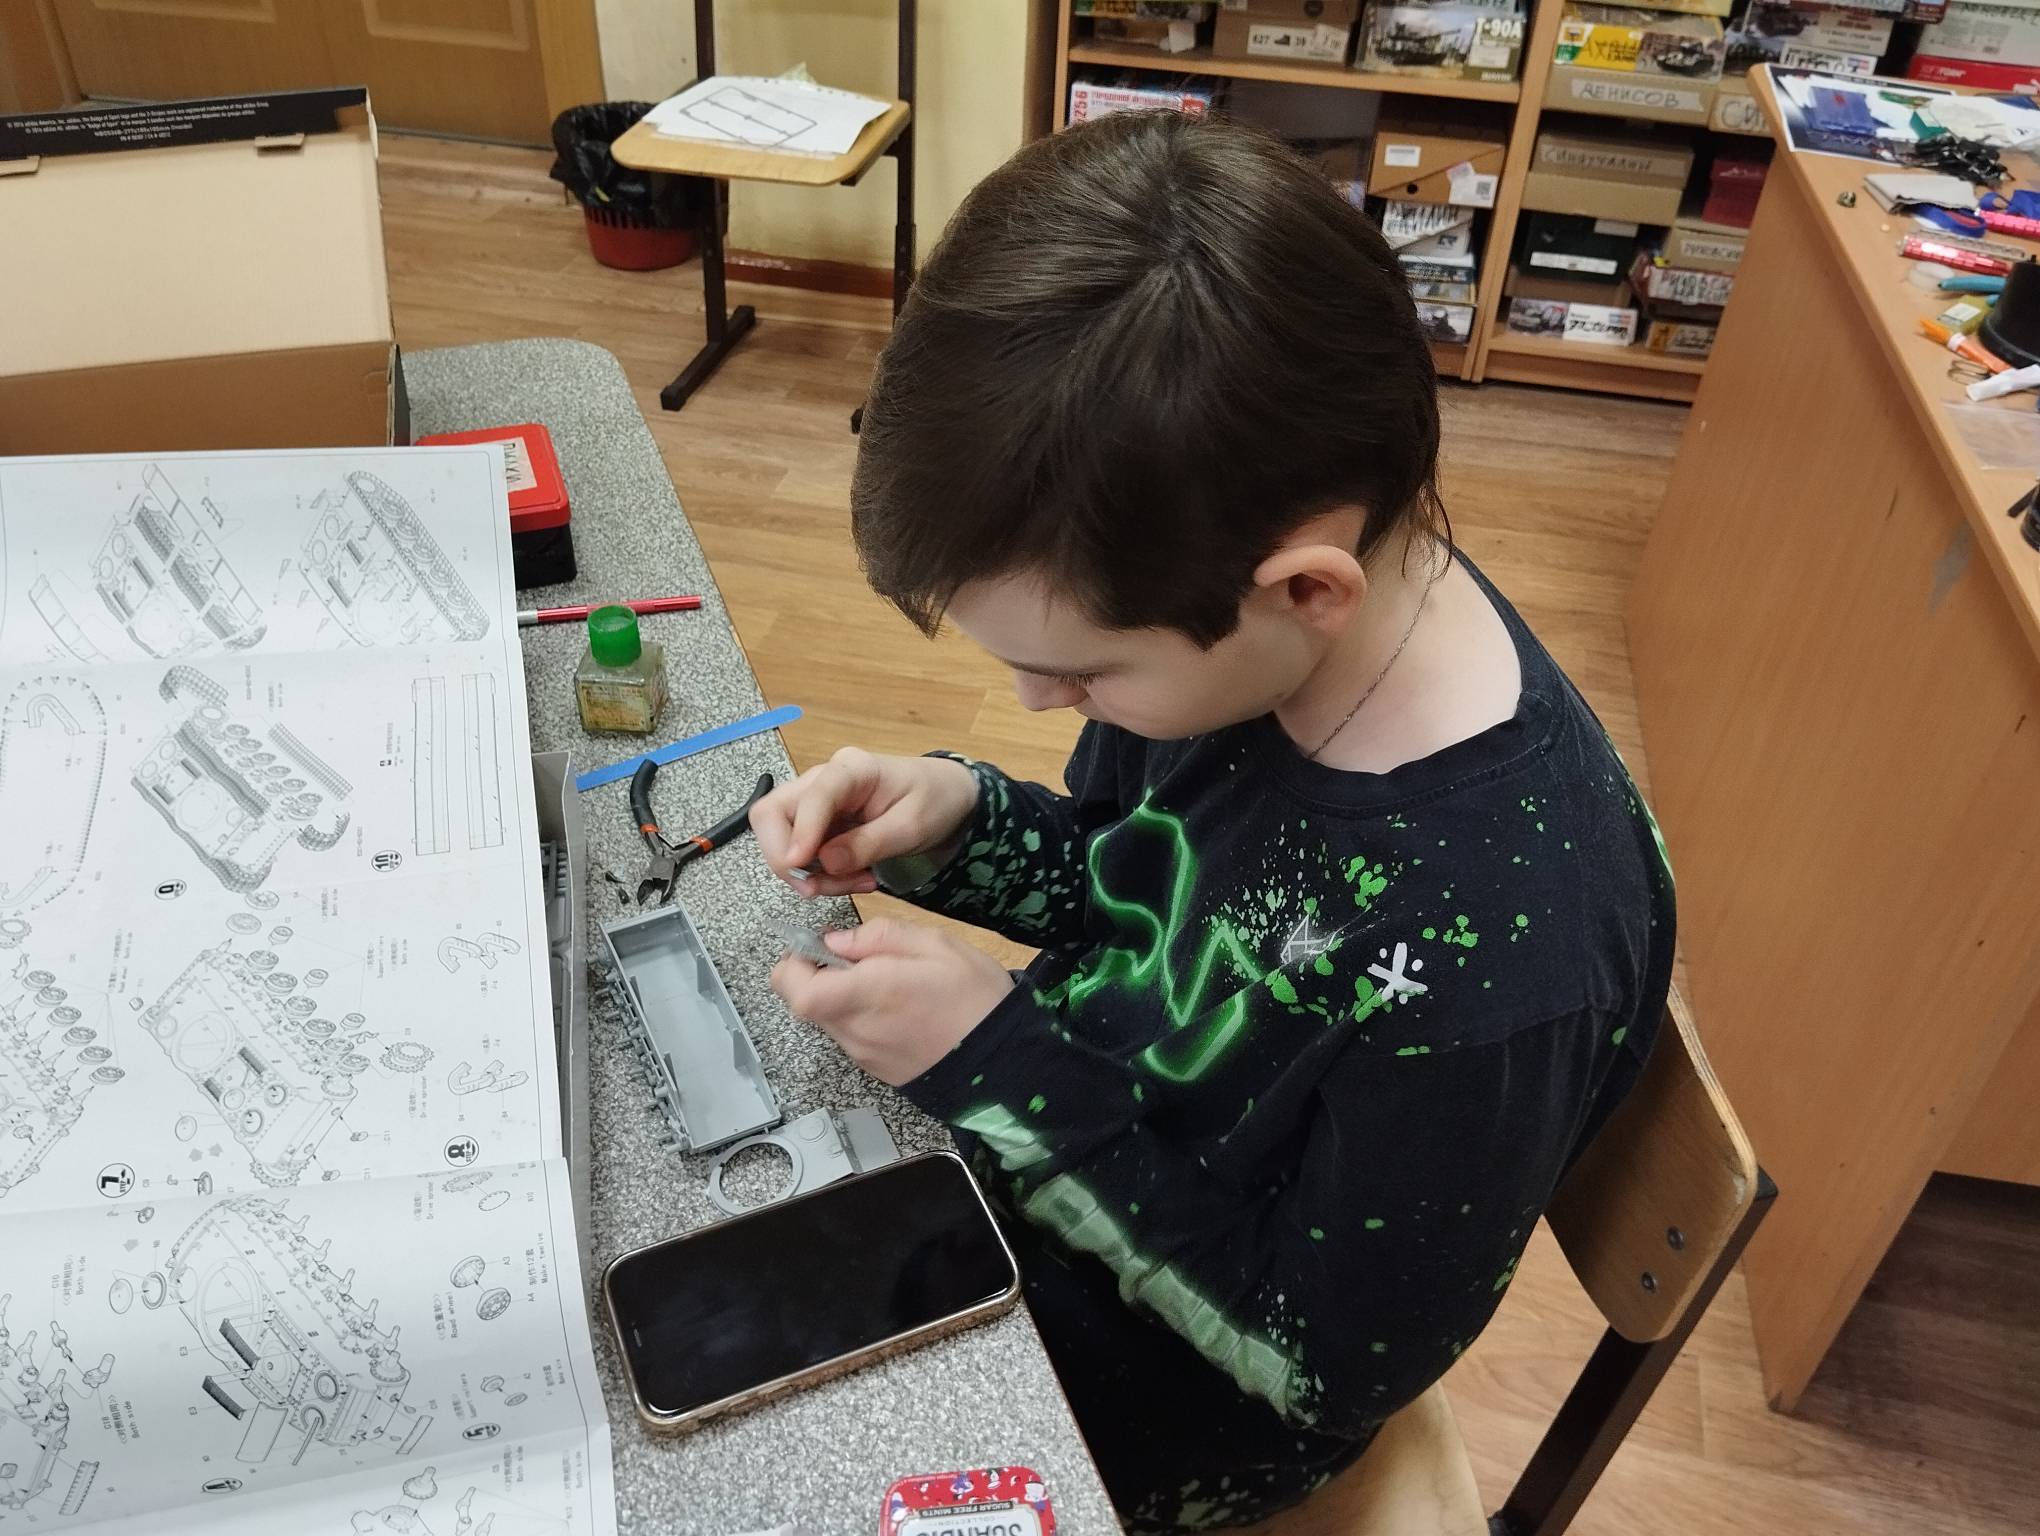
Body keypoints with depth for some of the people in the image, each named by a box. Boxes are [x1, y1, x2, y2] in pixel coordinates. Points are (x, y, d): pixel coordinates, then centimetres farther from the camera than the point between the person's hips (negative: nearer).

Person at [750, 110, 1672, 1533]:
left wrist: (1000, 1063, -28)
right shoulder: (1214, 601, -19)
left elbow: (1323, 1363, -22)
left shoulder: (1489, 970, -39)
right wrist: (951, 821, -19)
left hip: (1144, 1383, -5)